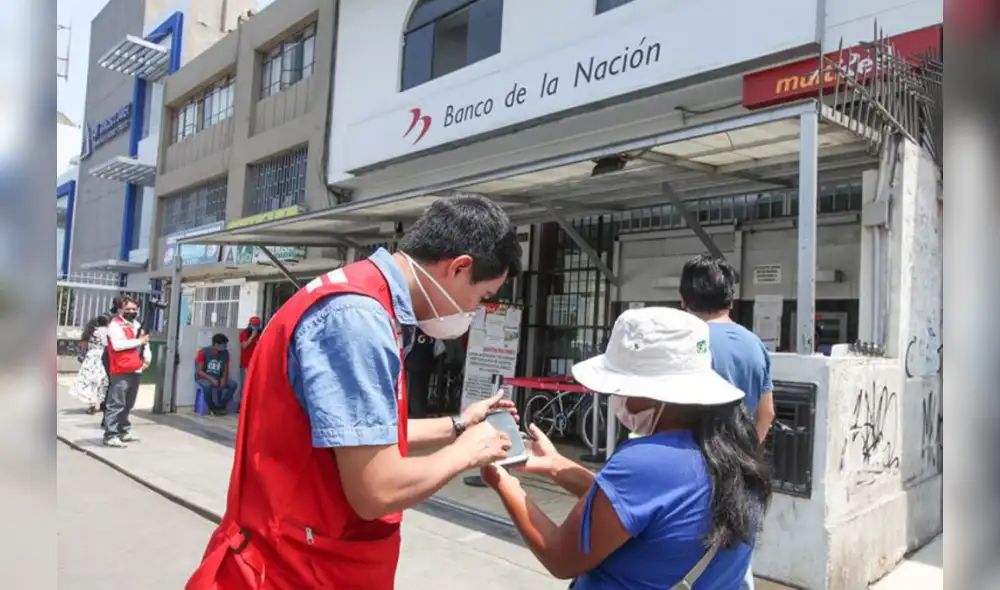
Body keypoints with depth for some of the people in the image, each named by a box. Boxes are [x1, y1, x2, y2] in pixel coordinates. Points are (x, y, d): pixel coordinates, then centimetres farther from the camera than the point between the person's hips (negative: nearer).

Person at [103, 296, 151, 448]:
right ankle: (111, 435, -7)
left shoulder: (137, 325, 19)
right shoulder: (115, 324, -7)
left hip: (135, 371, 8)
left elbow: (145, 342, 27)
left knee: (128, 405, 16)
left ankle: (124, 431, 25)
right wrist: (139, 341, -14)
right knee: (116, 404, -9)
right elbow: (117, 345, -21)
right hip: (121, 372, -8)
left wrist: (147, 359, 11)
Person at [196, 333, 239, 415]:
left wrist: (224, 378, -17)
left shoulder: (225, 353, 0)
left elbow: (226, 370, 5)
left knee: (233, 384, -22)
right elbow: (199, 371, -14)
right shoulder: (204, 352, -13)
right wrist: (211, 379, -27)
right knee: (208, 385, -39)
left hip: (218, 378, 4)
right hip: (204, 378, -4)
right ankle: (212, 407, -14)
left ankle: (220, 406, -7)